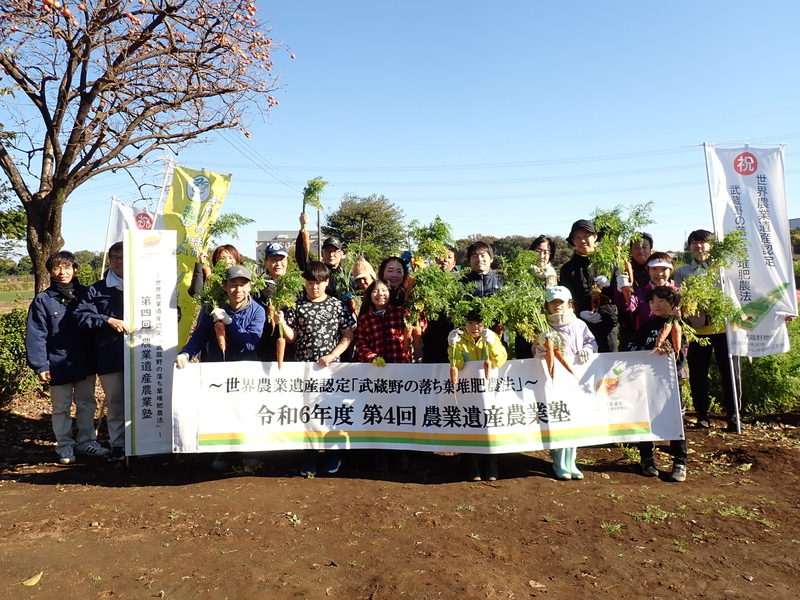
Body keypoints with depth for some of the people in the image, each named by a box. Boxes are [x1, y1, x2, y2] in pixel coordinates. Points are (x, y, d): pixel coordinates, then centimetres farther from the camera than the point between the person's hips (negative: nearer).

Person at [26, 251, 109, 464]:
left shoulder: (84, 294, 2)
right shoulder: (43, 300, -5)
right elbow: (36, 335, -7)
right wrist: (40, 365, -12)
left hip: (85, 362, 2)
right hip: (59, 364, -2)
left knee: (87, 404, 14)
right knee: (61, 408, 9)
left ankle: (87, 441, 28)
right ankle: (65, 447, 23)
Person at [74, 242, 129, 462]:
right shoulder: (98, 290, 7)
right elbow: (81, 316, -2)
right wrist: (109, 320, -14)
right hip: (110, 357, 1)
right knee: (115, 402, 9)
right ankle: (117, 445, 20)